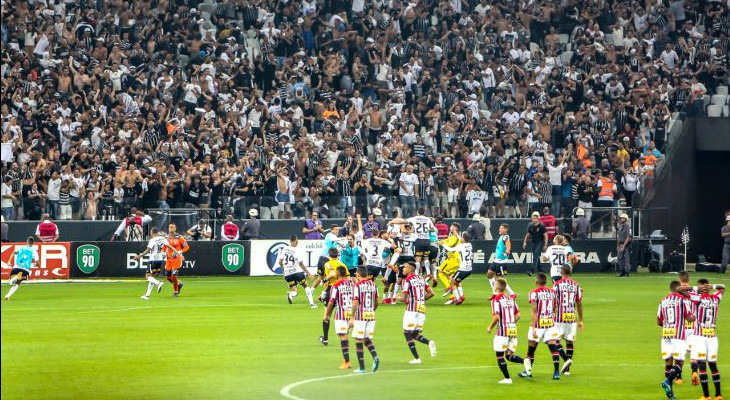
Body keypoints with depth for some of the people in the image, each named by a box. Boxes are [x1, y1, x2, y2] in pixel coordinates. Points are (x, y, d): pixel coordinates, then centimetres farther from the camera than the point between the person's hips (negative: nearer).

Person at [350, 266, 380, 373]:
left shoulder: (357, 285, -9)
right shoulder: (373, 285, 8)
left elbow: (355, 303, -14)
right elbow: (376, 303, 14)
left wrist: (352, 318, -8)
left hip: (360, 316, -5)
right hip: (371, 316, 5)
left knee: (359, 341, 2)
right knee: (367, 339, 16)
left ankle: (361, 367, 2)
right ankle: (375, 357, -10)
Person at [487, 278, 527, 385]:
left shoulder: (496, 299, -9)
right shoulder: (511, 299, 12)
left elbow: (496, 317, -17)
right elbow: (518, 315, 12)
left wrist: (490, 328, -2)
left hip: (502, 331, -7)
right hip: (513, 330, 7)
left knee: (500, 355, 4)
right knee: (509, 355, 12)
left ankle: (507, 378, 2)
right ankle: (524, 361, -16)